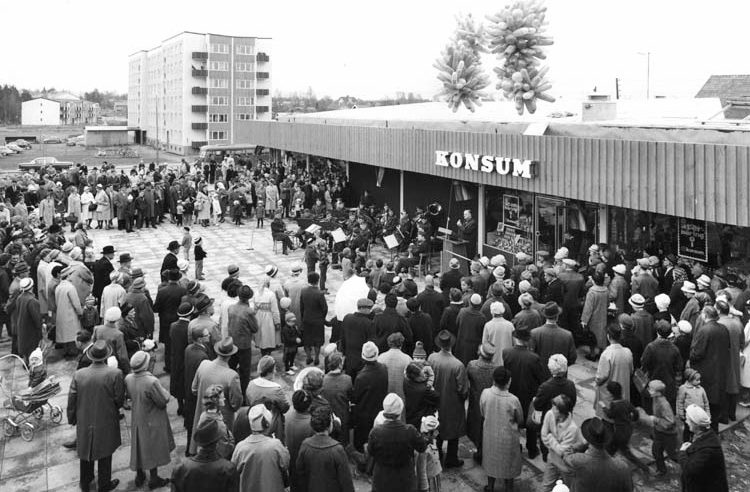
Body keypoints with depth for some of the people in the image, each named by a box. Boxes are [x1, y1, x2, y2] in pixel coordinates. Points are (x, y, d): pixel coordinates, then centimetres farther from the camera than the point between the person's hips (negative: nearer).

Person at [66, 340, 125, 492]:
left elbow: (71, 400, -5)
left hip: (84, 422, 3)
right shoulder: (115, 374, -21)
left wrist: (71, 418, 11)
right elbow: (119, 399, -14)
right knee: (105, 454, 17)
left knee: (86, 450, 23)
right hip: (106, 422, -2)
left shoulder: (78, 374, -13)